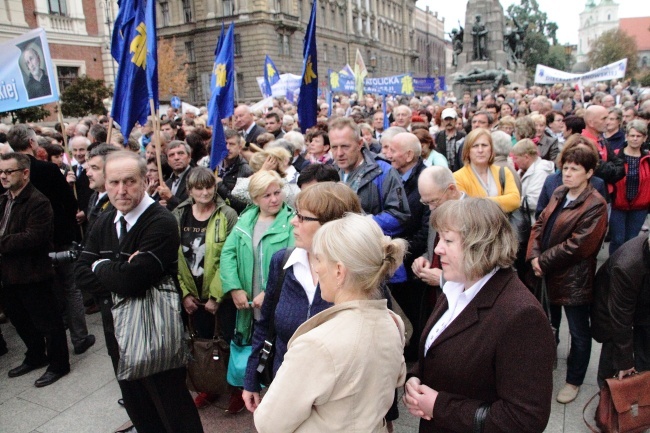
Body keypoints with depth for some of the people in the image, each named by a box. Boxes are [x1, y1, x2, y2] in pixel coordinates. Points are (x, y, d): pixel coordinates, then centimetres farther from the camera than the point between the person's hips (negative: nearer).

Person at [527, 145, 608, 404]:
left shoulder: (595, 205, -18)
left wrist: (543, 261, -17)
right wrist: (534, 255, -11)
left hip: (574, 279, -7)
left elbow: (577, 246, -23)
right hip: (549, 274, 7)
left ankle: (574, 381, 29)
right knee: (549, 325, 26)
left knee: (578, 333, 11)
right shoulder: (559, 194, 5)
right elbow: (540, 224, 3)